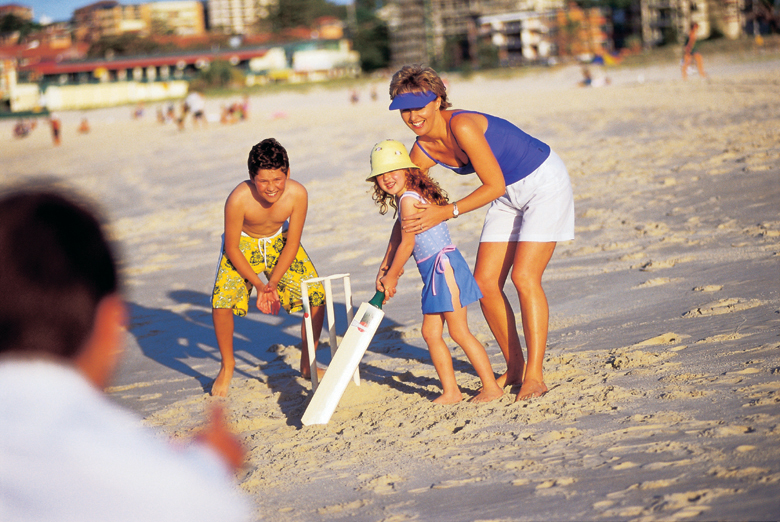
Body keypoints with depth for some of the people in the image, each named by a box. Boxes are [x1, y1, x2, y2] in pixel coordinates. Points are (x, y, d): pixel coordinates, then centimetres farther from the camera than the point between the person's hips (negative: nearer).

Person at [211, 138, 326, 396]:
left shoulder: (297, 194, -29)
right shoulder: (238, 199, -35)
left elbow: (292, 245, -17)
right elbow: (231, 248, -20)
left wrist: (272, 283, -22)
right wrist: (258, 284, -22)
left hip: (279, 242, 2)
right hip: (243, 244, -2)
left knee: (316, 295, -9)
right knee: (222, 302, -21)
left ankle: (307, 363, 13)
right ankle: (227, 366, 6)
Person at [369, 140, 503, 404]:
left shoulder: (408, 199, -14)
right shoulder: (414, 197, 16)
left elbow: (408, 244, -13)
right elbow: (408, 242, 23)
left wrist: (391, 277, -2)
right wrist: (388, 266, 19)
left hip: (443, 266, -10)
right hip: (434, 272, 10)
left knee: (459, 331, -6)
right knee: (431, 332, 10)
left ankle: (491, 386, -1)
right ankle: (450, 391, 14)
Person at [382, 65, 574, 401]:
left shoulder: (462, 126, -30)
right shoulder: (423, 150, -5)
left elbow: (494, 185, -27)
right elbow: (408, 212, 4)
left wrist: (446, 212, -30)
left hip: (545, 184, -8)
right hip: (509, 195, 8)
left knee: (524, 277, -19)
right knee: (484, 283, 1)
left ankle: (534, 375, -11)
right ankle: (515, 367, 15)